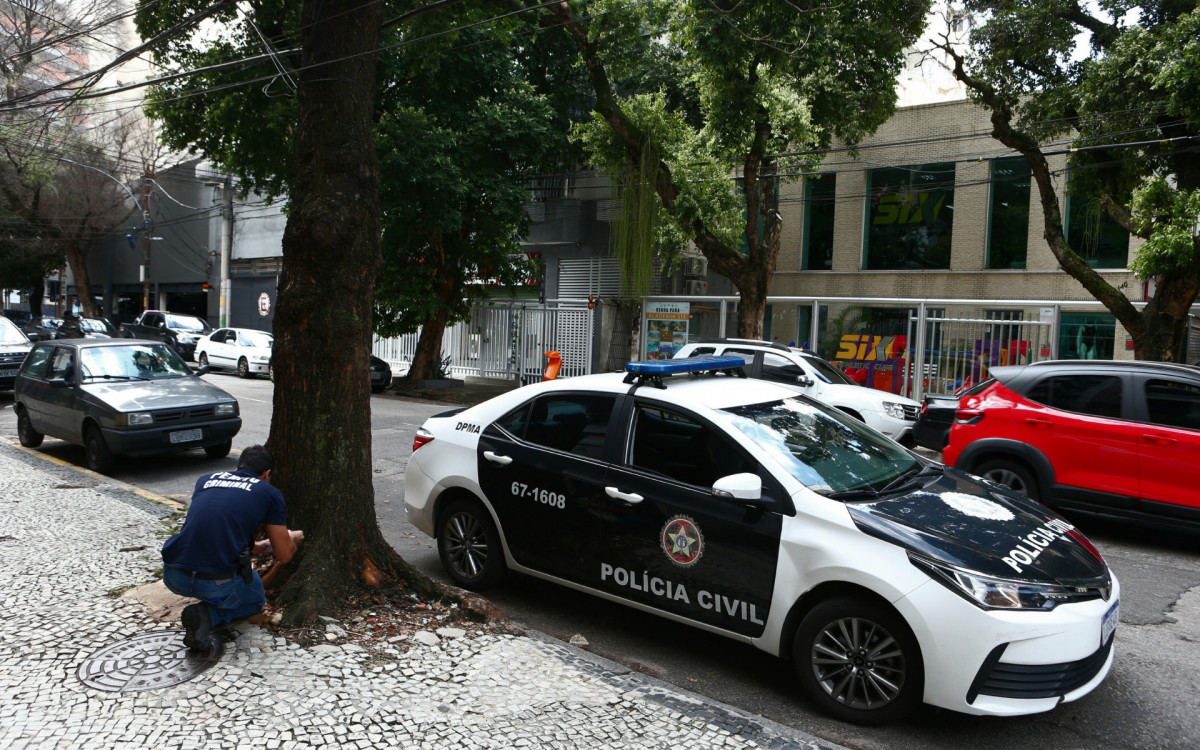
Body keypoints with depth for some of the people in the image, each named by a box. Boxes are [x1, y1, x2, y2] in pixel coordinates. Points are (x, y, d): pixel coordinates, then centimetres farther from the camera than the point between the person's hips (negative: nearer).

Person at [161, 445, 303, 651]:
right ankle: (208, 615, 0)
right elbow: (284, 555, 12)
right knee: (256, 600, 29)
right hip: (218, 584, -5)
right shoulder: (270, 493, 8)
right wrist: (291, 539, 36)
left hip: (173, 577, 5)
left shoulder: (206, 480, 19)